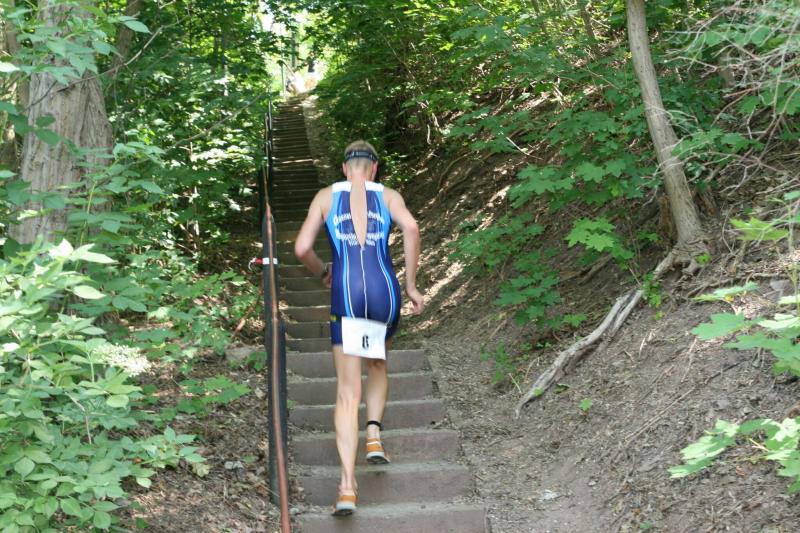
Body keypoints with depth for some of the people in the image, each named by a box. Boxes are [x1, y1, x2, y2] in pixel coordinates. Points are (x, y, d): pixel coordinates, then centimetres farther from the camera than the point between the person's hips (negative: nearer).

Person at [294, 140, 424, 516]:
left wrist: (322, 273, 24)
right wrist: (410, 285, -2)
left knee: (347, 393, 0)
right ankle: (374, 435, 12)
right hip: (384, 291, 1)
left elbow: (301, 248, 3)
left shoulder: (326, 196, 12)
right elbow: (410, 227, -9)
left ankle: (348, 485, -12)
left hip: (347, 296, -1)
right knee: (377, 364, 31)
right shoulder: (387, 195, 11)